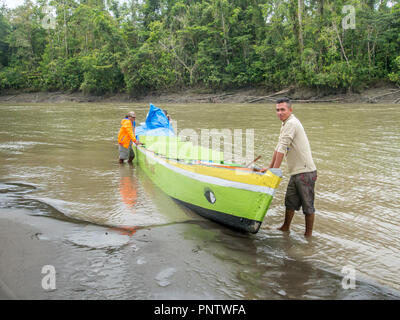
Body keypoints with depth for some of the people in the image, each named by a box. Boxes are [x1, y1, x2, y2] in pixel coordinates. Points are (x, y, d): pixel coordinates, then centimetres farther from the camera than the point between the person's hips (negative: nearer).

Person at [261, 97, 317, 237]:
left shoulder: (292, 123, -16)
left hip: (305, 172, -10)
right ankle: (285, 228, 32)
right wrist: (269, 167, 21)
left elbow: (282, 149, -18)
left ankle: (308, 234, 12)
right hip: (296, 172, 10)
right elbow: (278, 148, 20)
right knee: (290, 201, 19)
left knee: (307, 204, 1)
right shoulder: (286, 124, 17)